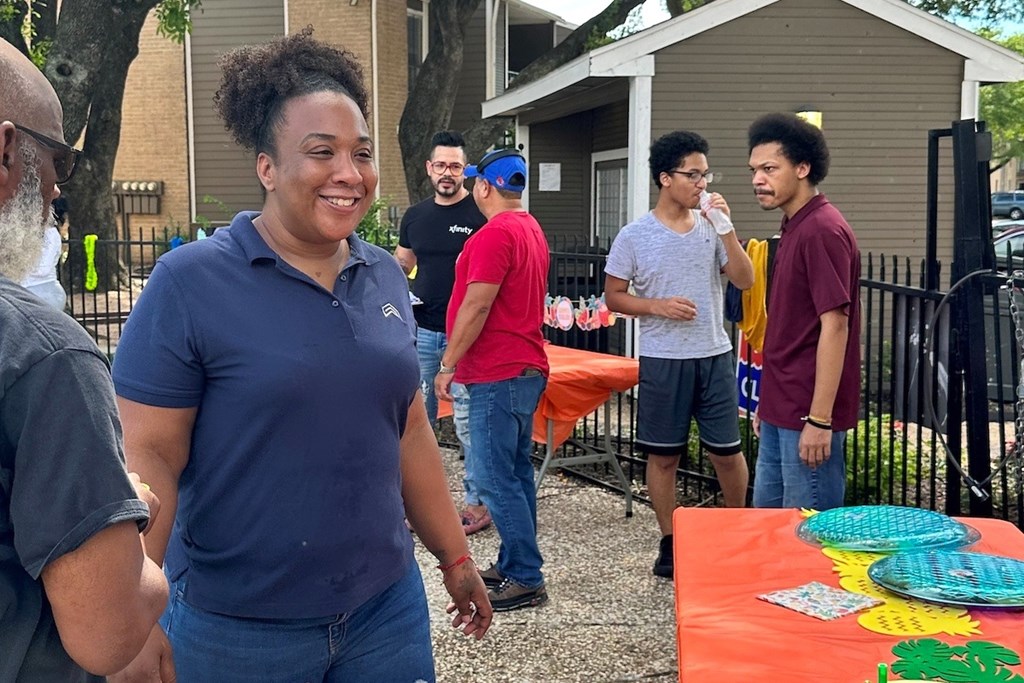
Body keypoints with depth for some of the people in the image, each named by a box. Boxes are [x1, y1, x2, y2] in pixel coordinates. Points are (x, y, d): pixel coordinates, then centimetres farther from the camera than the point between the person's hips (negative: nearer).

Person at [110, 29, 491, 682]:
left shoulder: (386, 276, 4)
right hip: (236, 629, -4)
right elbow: (149, 456, -13)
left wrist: (455, 556, 15)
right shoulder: (190, 282, -12)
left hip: (386, 607, 5)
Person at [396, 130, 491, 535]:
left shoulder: (480, 215, -5)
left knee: (468, 421, -2)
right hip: (421, 331, 5)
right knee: (417, 418, 11)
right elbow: (401, 264, 23)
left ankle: (478, 502, 8)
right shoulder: (415, 216, 11)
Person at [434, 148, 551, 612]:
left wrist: (447, 365, -12)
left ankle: (526, 579, -2)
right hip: (525, 368, 10)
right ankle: (513, 565, 24)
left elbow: (476, 306, -20)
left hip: (498, 375, -10)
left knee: (495, 478, -6)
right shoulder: (532, 230, 15)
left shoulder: (495, 234, -17)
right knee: (515, 473, 15)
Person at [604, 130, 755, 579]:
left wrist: (726, 227, -12)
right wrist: (657, 306, -16)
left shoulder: (711, 227, 3)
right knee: (663, 455, 7)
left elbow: (744, 280, -3)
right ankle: (669, 542, 22)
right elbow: (614, 296, 0)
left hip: (714, 356, 2)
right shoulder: (635, 236, -4)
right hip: (663, 360, -2)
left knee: (727, 450, 8)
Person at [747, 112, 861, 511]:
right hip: (780, 412, 10)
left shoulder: (822, 230, -16)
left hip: (808, 416, -10)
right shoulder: (794, 229, 13)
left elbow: (834, 325, -20)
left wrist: (820, 419, -22)